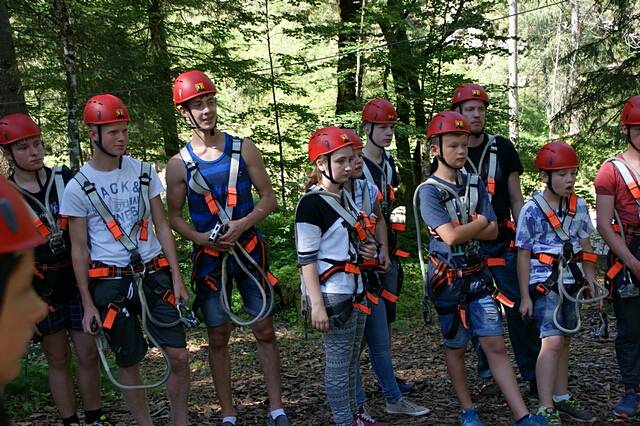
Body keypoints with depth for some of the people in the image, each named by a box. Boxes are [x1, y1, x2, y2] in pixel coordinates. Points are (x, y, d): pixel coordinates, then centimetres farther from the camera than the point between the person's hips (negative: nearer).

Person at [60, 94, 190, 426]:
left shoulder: (144, 172, 3)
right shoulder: (78, 187, -4)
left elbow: (162, 227, 7)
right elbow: (79, 248, 0)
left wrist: (176, 279, 1)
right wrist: (88, 304, -2)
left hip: (154, 274, 2)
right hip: (110, 282, -2)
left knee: (178, 355, -1)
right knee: (129, 363, 6)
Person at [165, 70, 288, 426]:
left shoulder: (244, 149, -3)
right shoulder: (179, 164, -3)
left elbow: (269, 198, -1)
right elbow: (175, 216, 2)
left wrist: (242, 224, -18)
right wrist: (201, 238, -17)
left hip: (249, 248, 0)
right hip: (209, 256, 0)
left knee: (265, 331, 4)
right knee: (219, 337, 8)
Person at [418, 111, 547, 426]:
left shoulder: (475, 185, 5)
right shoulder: (429, 190, -11)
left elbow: (492, 232, -2)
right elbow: (451, 237, -22)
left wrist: (461, 228, -15)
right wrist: (479, 223, -8)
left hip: (477, 273, 4)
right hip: (448, 278, -4)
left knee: (495, 344, 1)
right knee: (456, 347, 10)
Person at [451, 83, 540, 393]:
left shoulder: (501, 148, 6)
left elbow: (516, 198, 8)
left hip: (502, 242, 0)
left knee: (519, 308, -4)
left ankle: (533, 375, 4)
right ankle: (489, 375, 17)